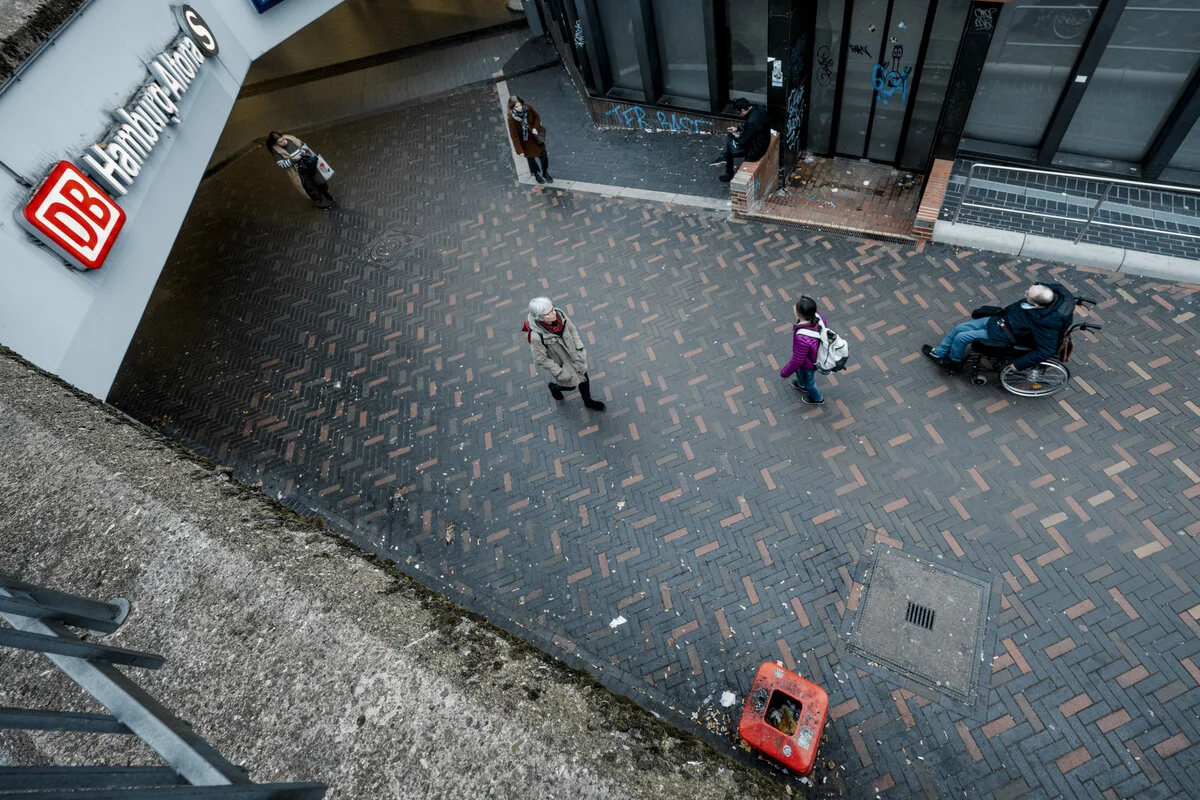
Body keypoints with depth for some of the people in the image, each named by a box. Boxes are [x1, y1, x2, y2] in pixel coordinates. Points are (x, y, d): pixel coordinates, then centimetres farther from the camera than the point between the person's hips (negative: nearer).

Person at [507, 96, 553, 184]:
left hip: (536, 137, 4)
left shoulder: (528, 108, -19)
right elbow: (514, 135, -22)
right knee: (531, 158, 20)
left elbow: (537, 117, 0)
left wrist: (536, 128, -18)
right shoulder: (511, 118, -29)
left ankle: (545, 173, 47)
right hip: (526, 142, -3)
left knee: (544, 157, 16)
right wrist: (520, 150, -20)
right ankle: (537, 175, 51)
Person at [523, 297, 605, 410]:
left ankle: (588, 401, 54)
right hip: (560, 364, -5)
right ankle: (554, 387, 56)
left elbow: (571, 329, -6)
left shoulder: (558, 314, -25)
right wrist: (559, 373, -18)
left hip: (573, 354, 5)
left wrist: (580, 348, -7)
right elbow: (540, 359, -25)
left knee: (584, 378, 24)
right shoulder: (536, 336, -39)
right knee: (571, 385, 21)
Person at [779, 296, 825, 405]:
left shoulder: (802, 338, -47)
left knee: (807, 380, 28)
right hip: (817, 355, 6)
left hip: (808, 364, -6)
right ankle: (802, 385, 68)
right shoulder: (818, 317, -26)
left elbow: (797, 360, -31)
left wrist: (785, 372, -12)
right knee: (798, 370, 36)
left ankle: (817, 398, 59)